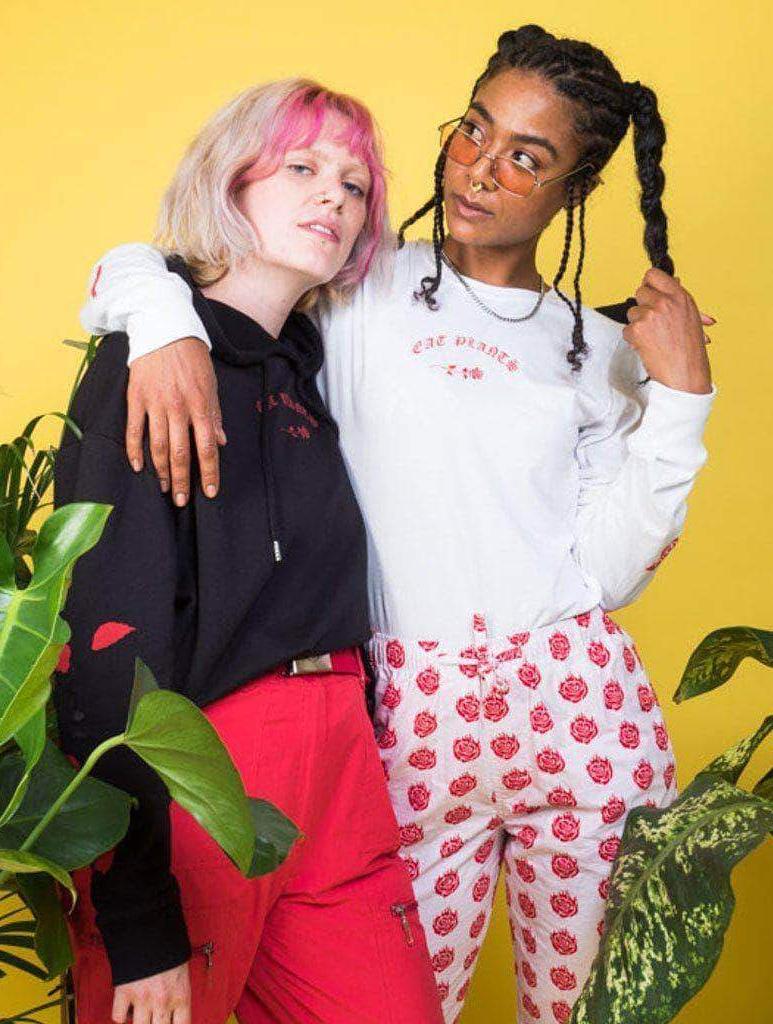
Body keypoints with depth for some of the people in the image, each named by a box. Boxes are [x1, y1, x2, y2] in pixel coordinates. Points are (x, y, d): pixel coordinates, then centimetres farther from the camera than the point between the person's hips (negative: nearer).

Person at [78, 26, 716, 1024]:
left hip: (579, 709, 2)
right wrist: (166, 327, -22)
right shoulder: (358, 294, 2)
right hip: (412, 711, -1)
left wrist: (681, 396, -7)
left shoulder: (603, 352, 8)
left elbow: (606, 572, -1)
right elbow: (131, 265, -1)